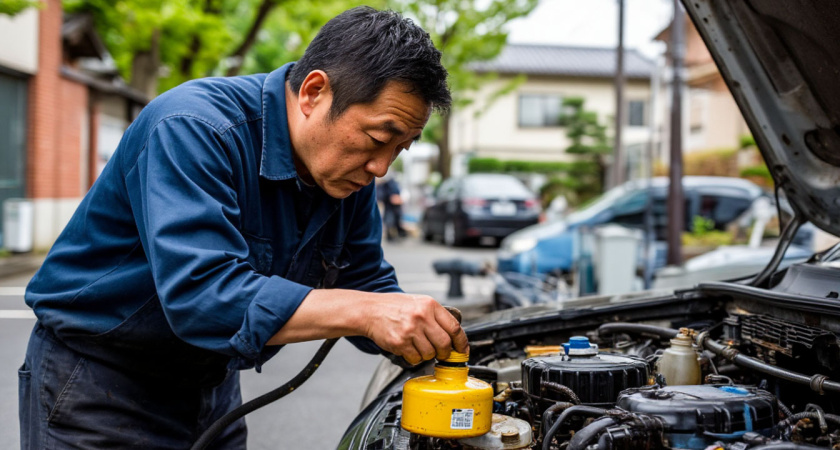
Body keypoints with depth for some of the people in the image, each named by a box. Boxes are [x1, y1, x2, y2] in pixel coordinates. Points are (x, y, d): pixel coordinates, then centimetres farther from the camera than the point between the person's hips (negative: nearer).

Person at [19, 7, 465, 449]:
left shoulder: (351, 172, -5)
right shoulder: (192, 128, -29)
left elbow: (368, 285, 3)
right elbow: (202, 296, -38)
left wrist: (429, 334, -18)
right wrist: (366, 312, -41)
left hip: (213, 386, 7)